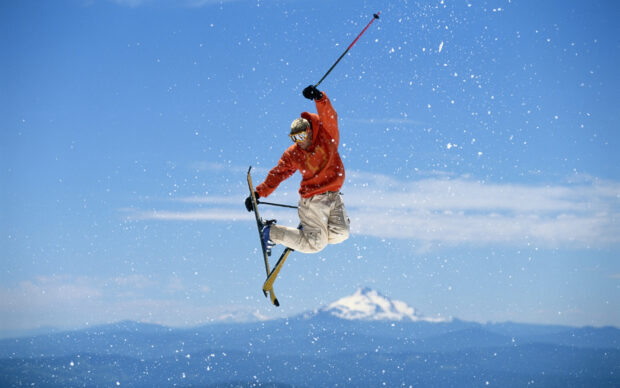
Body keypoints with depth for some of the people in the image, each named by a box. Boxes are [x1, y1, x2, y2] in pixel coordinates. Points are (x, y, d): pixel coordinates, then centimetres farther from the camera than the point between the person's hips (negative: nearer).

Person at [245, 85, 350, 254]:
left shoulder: (327, 136, -5)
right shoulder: (292, 154, -3)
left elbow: (329, 117, -22)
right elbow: (277, 174, 2)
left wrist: (319, 98, -42)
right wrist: (258, 193, -8)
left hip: (334, 196, 3)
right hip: (313, 200, -3)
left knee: (340, 234, -12)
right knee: (315, 244, -7)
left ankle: (307, 228, 17)